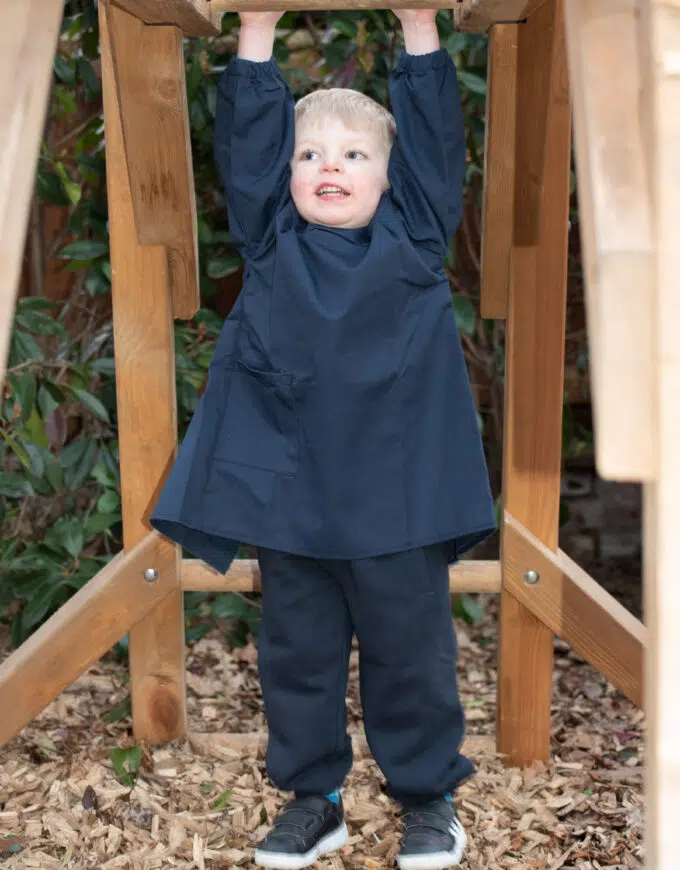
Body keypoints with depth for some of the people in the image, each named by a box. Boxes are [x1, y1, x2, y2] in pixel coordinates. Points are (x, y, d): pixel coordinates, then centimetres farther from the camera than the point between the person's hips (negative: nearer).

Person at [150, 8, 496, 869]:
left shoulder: (415, 238, 4)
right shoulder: (270, 241, 6)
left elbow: (433, 135, 2)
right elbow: (247, 138, 3)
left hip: (399, 502, -1)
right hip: (287, 499, 2)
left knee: (410, 652, 8)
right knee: (296, 652, 11)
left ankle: (428, 796, 26)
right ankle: (311, 797, 27)